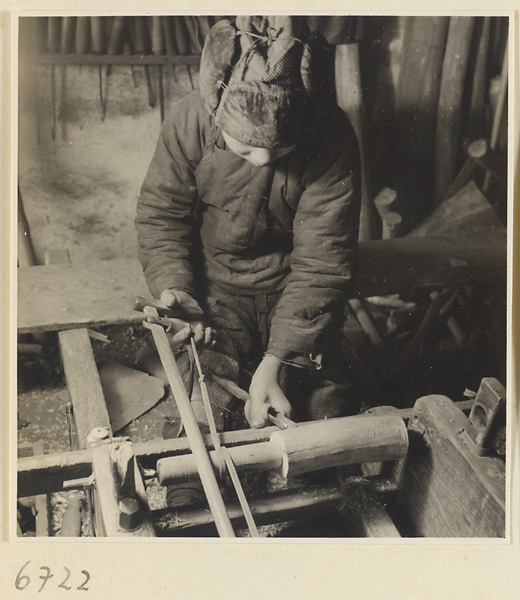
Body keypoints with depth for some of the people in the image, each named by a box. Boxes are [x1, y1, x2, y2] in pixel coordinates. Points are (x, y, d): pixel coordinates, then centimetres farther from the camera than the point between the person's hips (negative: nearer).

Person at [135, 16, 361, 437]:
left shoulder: (332, 138, -23)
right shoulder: (191, 120, -19)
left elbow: (322, 264, -22)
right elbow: (159, 213, -4)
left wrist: (274, 361, -27)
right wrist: (172, 286, -22)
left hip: (295, 292, 0)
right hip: (215, 288, 1)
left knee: (326, 423, -4)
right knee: (201, 428, -12)